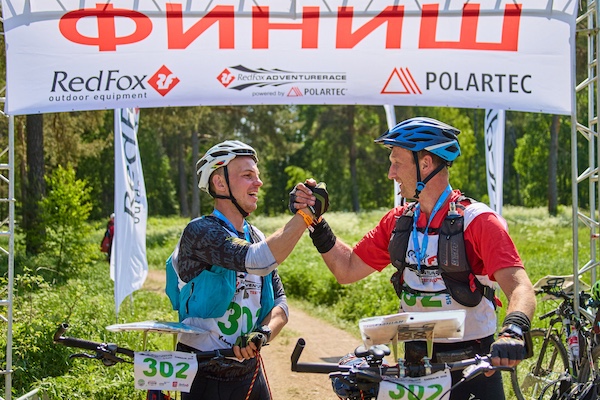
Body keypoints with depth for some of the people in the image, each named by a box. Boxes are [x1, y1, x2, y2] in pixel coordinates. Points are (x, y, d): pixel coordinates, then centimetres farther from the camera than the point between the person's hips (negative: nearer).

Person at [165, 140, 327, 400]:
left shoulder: (256, 238, 10)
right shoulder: (200, 232, -15)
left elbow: (279, 302, 3)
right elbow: (257, 261, -31)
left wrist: (263, 332, -18)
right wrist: (307, 214, -26)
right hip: (206, 379, -6)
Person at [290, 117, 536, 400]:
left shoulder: (477, 222, -14)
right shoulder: (398, 222, 5)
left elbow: (520, 287, -26)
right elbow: (347, 270, 11)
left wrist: (513, 331, -45)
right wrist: (315, 222, 1)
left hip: (472, 369, -5)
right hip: (416, 366, 5)